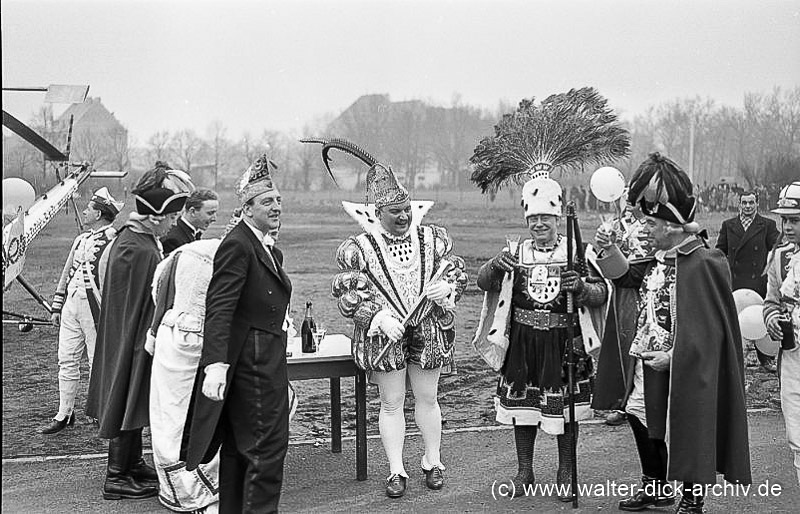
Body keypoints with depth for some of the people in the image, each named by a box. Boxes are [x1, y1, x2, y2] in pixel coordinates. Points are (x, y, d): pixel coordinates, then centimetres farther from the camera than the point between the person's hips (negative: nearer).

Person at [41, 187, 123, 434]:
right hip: (71, 305, 8)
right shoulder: (80, 239, 16)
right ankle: (64, 414, 15)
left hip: (95, 308, -8)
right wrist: (56, 308, 19)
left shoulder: (112, 240, -10)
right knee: (67, 360, 8)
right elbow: (66, 274, 20)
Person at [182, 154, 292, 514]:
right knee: (268, 445, -7)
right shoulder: (237, 246, -16)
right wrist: (216, 364, -31)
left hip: (265, 360, 10)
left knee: (239, 448, 15)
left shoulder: (270, 250, 16)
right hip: (252, 361, -10)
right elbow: (219, 309, -23)